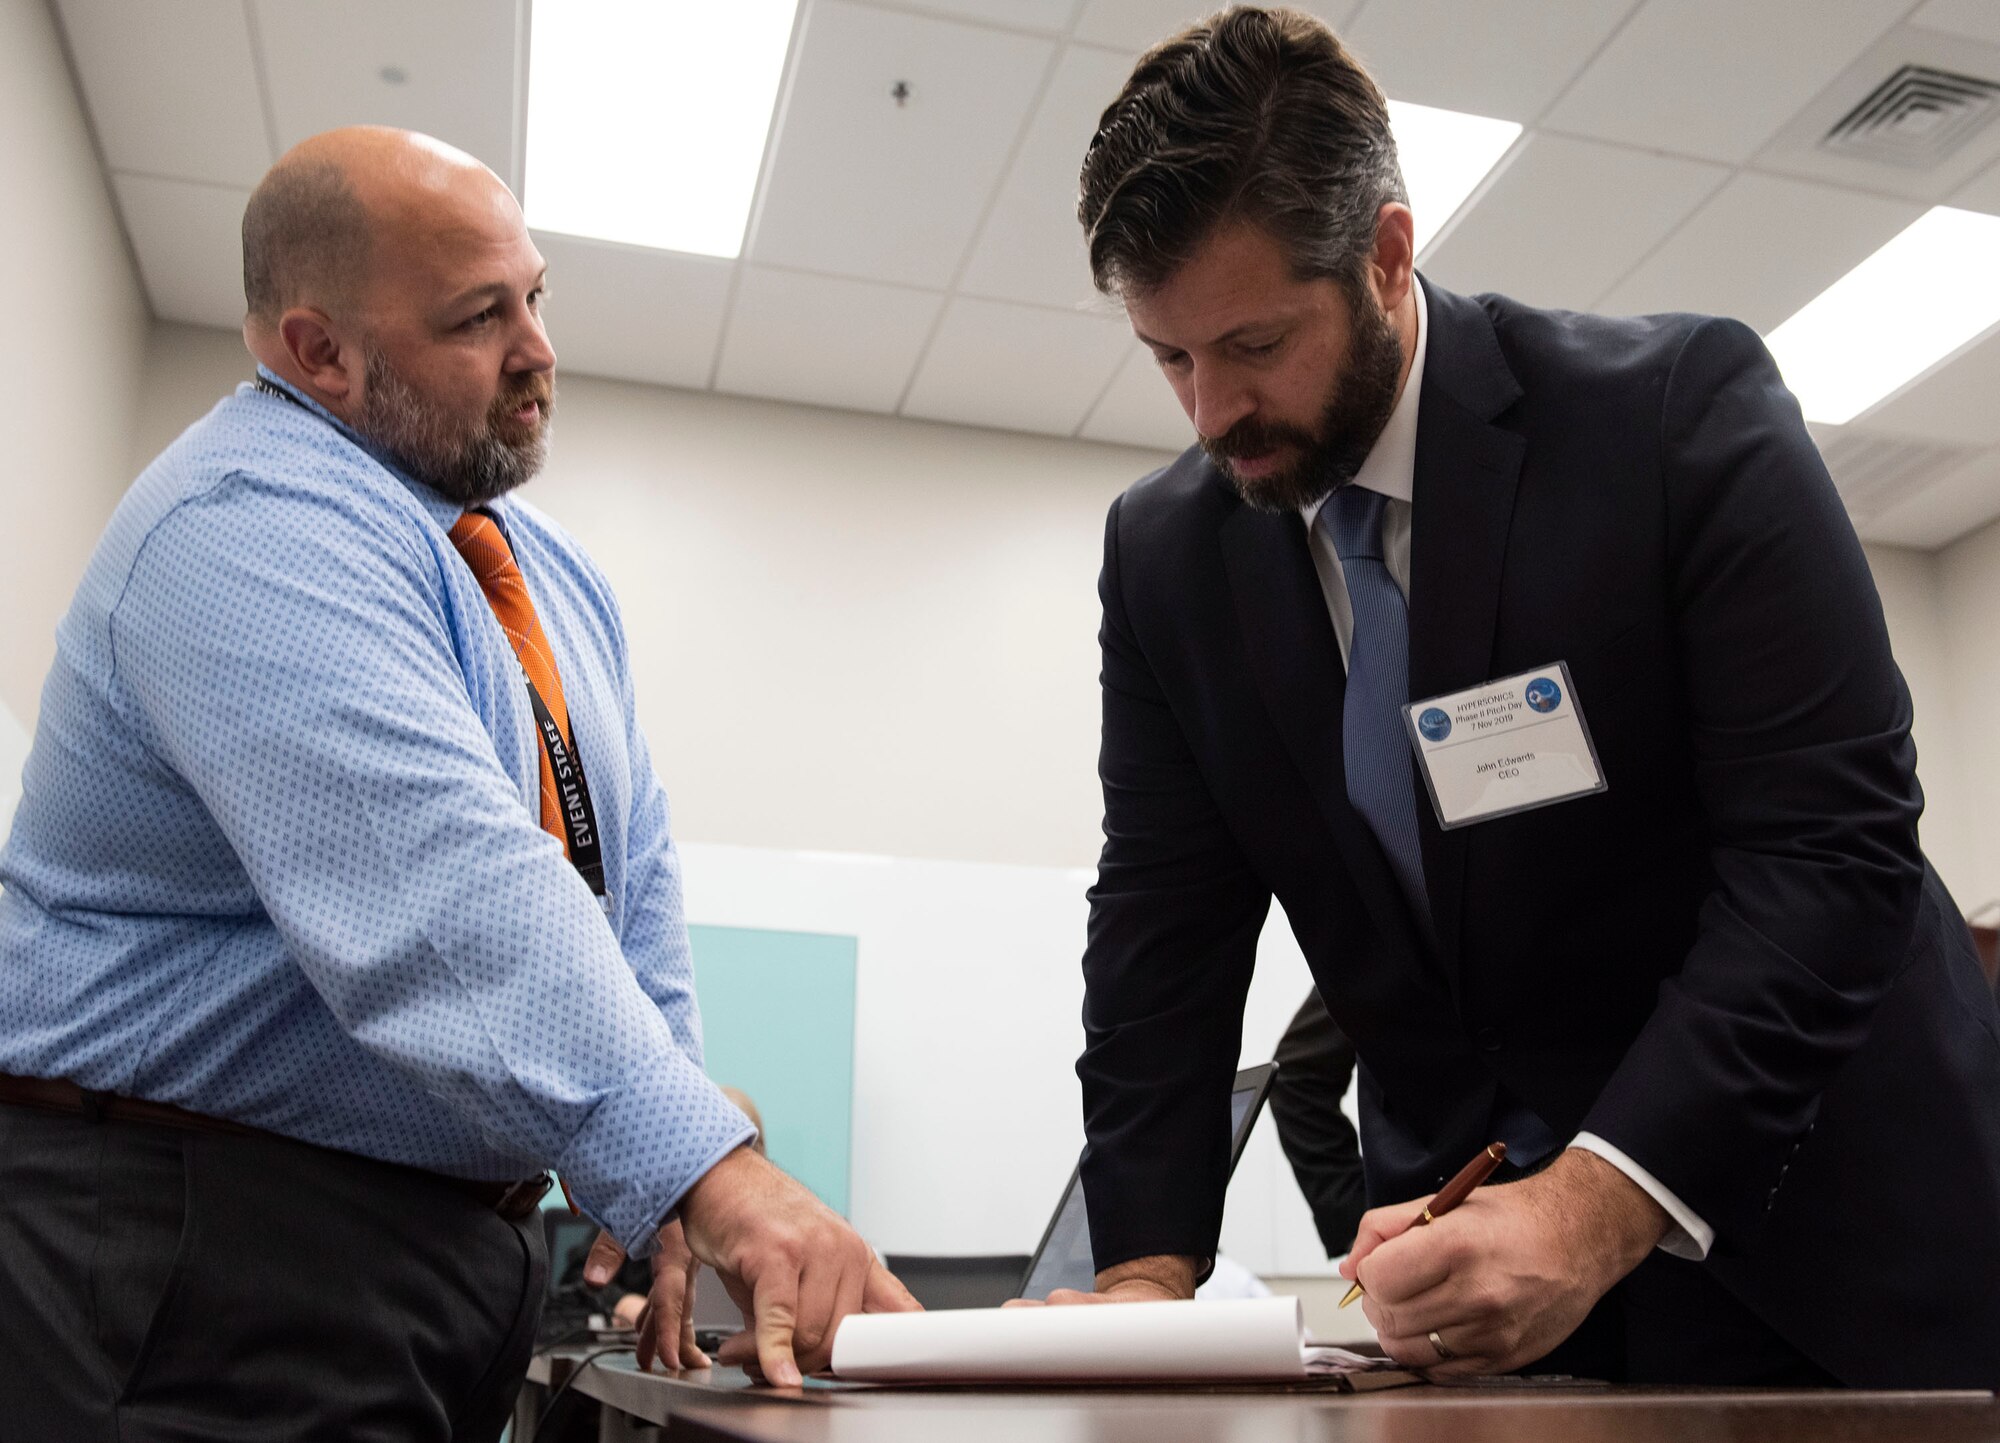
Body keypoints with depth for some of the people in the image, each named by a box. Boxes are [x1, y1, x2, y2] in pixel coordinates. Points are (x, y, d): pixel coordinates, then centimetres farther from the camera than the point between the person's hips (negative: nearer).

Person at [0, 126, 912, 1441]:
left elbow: (631, 876, 5)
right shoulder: (251, 530, -20)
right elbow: (443, 888, -33)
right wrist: (711, 1174, -40)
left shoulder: (551, 574, 9)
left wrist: (656, 1189, -5)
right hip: (215, 1259, -8)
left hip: (470, 1228, 8)